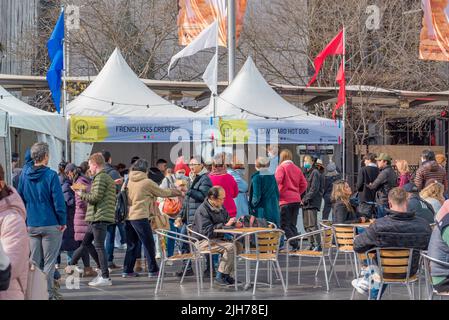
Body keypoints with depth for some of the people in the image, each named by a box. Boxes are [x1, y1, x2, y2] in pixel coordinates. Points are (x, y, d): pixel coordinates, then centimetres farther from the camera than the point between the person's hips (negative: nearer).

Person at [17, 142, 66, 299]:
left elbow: (21, 198, 11)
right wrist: (63, 221, -3)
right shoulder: (51, 175, -13)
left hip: (31, 225, 5)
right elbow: (58, 201, -13)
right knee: (49, 261, 3)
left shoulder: (24, 174, 3)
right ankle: (49, 293, 6)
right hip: (51, 225, -5)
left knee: (34, 261, 13)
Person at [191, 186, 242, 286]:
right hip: (204, 241, -9)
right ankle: (220, 276, -17)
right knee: (230, 247, -27)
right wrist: (225, 225, -24)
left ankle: (226, 274, -4)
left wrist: (233, 223, -1)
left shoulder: (221, 207, 11)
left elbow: (227, 221, 24)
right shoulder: (202, 210, -16)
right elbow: (206, 231, -24)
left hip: (217, 239, 9)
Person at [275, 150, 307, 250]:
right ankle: (296, 245, 9)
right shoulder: (297, 169, 12)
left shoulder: (281, 167, -5)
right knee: (293, 225, 14)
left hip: (285, 200, -6)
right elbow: (304, 184, 10)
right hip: (296, 200, 6)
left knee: (284, 225, -2)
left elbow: (277, 181, -19)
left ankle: (295, 246, -12)